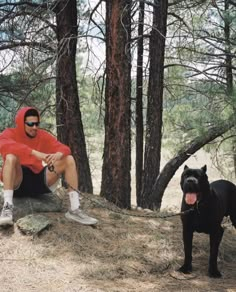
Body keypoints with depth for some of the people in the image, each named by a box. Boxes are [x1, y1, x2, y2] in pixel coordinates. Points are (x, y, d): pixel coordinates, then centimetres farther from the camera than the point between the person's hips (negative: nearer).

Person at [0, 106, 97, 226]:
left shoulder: (43, 135, 6)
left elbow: (64, 148, -3)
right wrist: (35, 153, -39)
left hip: (38, 180, 4)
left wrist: (58, 155, -30)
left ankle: (74, 209, -18)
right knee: (11, 157, -32)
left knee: (69, 159, -10)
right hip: (17, 182, -4)